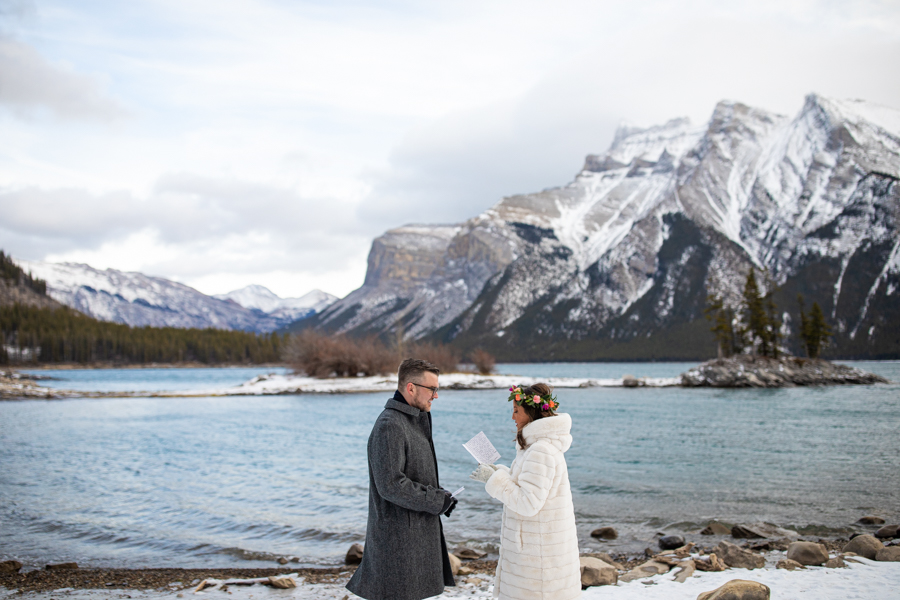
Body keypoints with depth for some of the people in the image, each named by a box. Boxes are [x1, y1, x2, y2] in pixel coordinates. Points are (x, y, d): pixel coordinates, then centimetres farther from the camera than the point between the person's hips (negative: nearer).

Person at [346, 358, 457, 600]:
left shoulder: (412, 419, 14)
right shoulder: (389, 426, -20)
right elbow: (390, 484, -25)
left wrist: (438, 494, 4)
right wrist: (437, 500, -18)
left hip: (416, 532, 10)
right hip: (398, 534, -10)